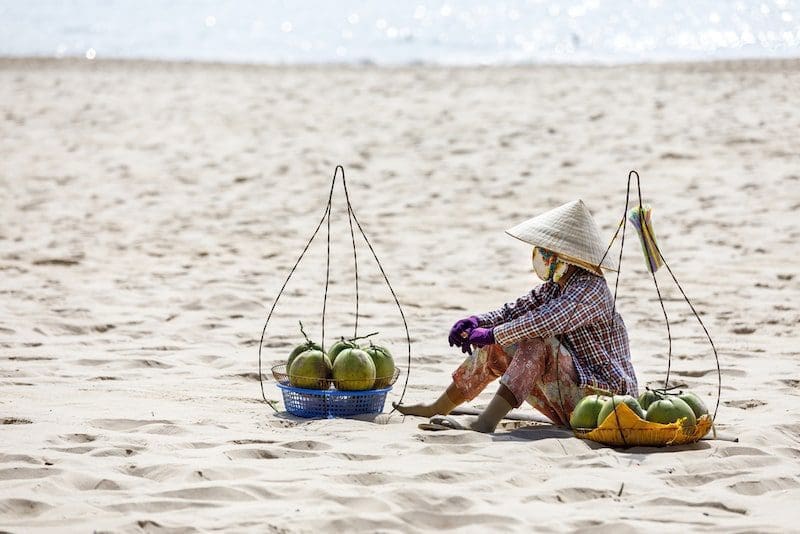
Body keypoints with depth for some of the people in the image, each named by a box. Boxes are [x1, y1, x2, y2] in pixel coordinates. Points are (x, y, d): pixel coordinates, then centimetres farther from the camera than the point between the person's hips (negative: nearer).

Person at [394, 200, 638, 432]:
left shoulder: (590, 288, -20)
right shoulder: (556, 286, 10)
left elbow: (544, 320, -32)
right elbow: (516, 310, 8)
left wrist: (492, 334, -24)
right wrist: (476, 322, -10)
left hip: (600, 395, -10)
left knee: (537, 343, -31)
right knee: (494, 349, 6)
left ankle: (485, 422, -37)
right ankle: (438, 408, 14)